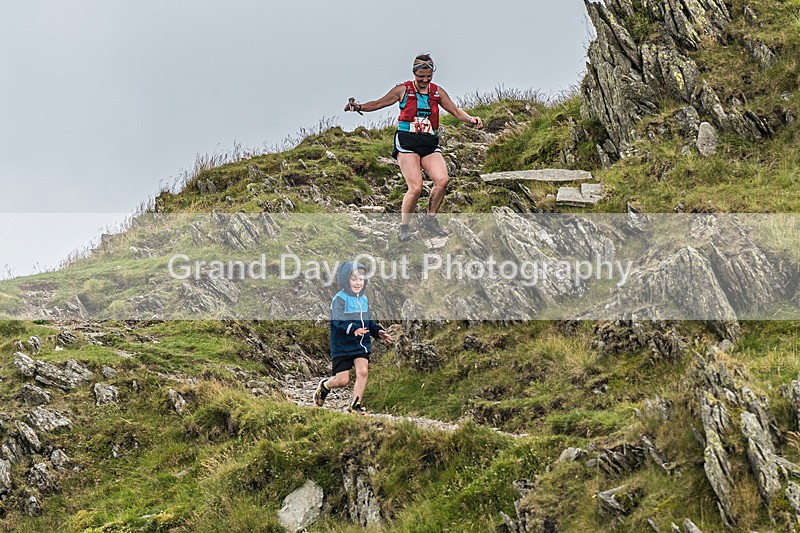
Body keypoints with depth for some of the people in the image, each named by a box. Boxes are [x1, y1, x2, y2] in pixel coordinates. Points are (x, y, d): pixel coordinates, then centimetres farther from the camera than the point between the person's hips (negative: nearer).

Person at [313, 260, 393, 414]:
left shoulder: (364, 300, 10)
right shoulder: (340, 299, -14)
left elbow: (369, 322, 20)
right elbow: (338, 321, -28)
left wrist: (378, 332, 3)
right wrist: (353, 329, -44)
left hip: (362, 344, 5)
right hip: (342, 345, -5)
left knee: (363, 371, -13)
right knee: (342, 380, -1)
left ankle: (355, 406, 0)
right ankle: (324, 386, 33)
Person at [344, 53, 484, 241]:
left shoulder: (437, 92, 12)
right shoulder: (403, 90, 4)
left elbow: (455, 111, 16)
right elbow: (379, 103, 9)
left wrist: (470, 119, -2)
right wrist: (359, 107, -6)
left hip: (430, 144, 4)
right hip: (407, 142, -4)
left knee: (442, 180, -18)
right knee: (416, 187, -18)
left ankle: (430, 219, 4)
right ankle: (403, 227, 1)